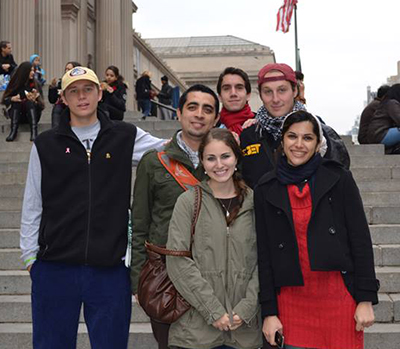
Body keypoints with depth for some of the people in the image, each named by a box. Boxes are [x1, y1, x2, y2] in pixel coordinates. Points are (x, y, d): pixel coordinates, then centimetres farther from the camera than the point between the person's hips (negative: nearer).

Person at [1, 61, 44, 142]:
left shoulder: (36, 84, 0)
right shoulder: (15, 84, 0)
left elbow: (41, 104, -5)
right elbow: (4, 100, -2)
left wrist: (35, 100, -26)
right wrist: (12, 98, -23)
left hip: (32, 114, 0)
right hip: (17, 114, 1)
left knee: (30, 102, -28)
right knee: (16, 101, -26)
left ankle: (34, 131, -47)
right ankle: (13, 131, -41)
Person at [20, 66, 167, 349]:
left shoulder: (126, 137, 4)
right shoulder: (46, 145, 6)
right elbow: (32, 207, 8)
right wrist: (30, 255, 6)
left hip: (110, 269, 0)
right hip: (54, 268, 0)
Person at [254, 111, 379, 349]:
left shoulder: (339, 179, 0)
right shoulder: (266, 190, 3)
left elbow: (361, 240, -1)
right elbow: (264, 252, 4)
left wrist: (366, 299, -5)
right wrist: (269, 311, 1)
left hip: (340, 296, -1)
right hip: (291, 300, 1)